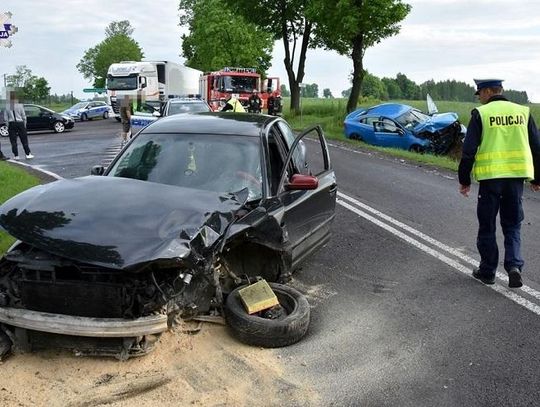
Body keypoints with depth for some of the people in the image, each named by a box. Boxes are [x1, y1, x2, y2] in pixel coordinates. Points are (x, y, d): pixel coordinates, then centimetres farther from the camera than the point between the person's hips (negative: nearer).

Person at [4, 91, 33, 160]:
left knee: (13, 141, 7)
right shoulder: (20, 106, -6)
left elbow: (5, 118, 0)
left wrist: (8, 125, 10)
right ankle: (28, 154, 6)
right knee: (24, 140, 5)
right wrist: (24, 125, 8)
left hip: (11, 124, 1)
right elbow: (24, 116, -2)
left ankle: (16, 155, 6)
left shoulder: (7, 106, -1)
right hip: (20, 123, -1)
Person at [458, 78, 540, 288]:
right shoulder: (522, 111, 8)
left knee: (487, 227, 9)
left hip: (490, 177, -3)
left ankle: (487, 271, 17)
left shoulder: (480, 114, -4)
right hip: (516, 176, 3)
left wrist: (464, 180, 2)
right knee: (512, 225, 15)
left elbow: (469, 150, -7)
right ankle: (514, 265, -2)